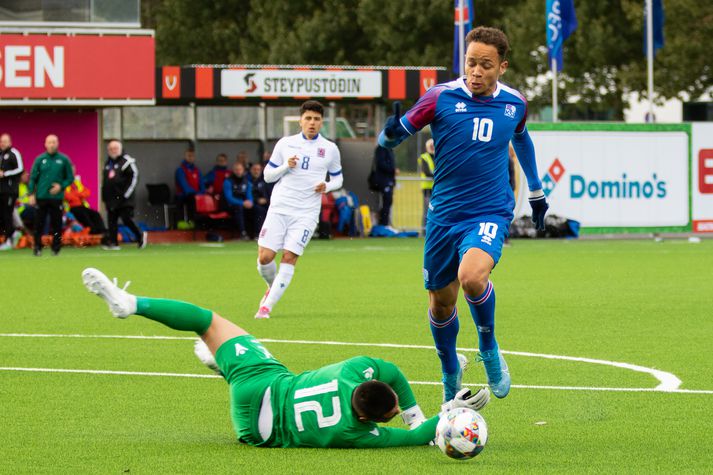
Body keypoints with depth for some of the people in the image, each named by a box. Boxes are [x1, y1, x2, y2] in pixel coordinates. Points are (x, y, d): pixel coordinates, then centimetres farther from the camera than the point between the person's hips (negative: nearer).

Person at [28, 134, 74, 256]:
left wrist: (61, 186, -10)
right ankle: (37, 247, 6)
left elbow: (70, 178, 7)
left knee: (56, 224, 2)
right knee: (39, 223, -1)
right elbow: (32, 178, 6)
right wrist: (31, 194, -3)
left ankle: (56, 248, 13)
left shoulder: (64, 160, 2)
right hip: (41, 196, 0)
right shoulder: (40, 159, 3)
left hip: (57, 197, 0)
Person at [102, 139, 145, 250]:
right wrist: (104, 197, 15)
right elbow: (104, 181, 22)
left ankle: (140, 236, 13)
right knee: (111, 221, 1)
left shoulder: (126, 161, -5)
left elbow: (134, 177, -9)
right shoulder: (107, 163, 17)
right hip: (111, 199, 6)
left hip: (124, 199, -6)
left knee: (127, 219, -7)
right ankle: (112, 243, 3)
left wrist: (126, 194, -13)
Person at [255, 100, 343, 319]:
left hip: (306, 213, -1)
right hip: (279, 208, 1)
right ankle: (272, 287, 24)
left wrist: (327, 186, -5)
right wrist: (286, 166, -9)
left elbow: (337, 177, 18)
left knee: (289, 258, -12)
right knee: (265, 257, -8)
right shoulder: (285, 144, 7)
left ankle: (266, 306, -7)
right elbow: (268, 175, 10)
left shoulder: (330, 149, 7)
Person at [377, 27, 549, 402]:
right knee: (441, 301, 9)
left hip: (490, 213, -1)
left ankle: (489, 348, -2)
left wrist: (536, 191, 34)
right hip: (444, 214, 1)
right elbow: (390, 138, -1)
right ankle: (450, 374, 37)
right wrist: (391, 134, -27)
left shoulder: (515, 104, 1)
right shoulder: (441, 97, -7)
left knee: (472, 277, -29)